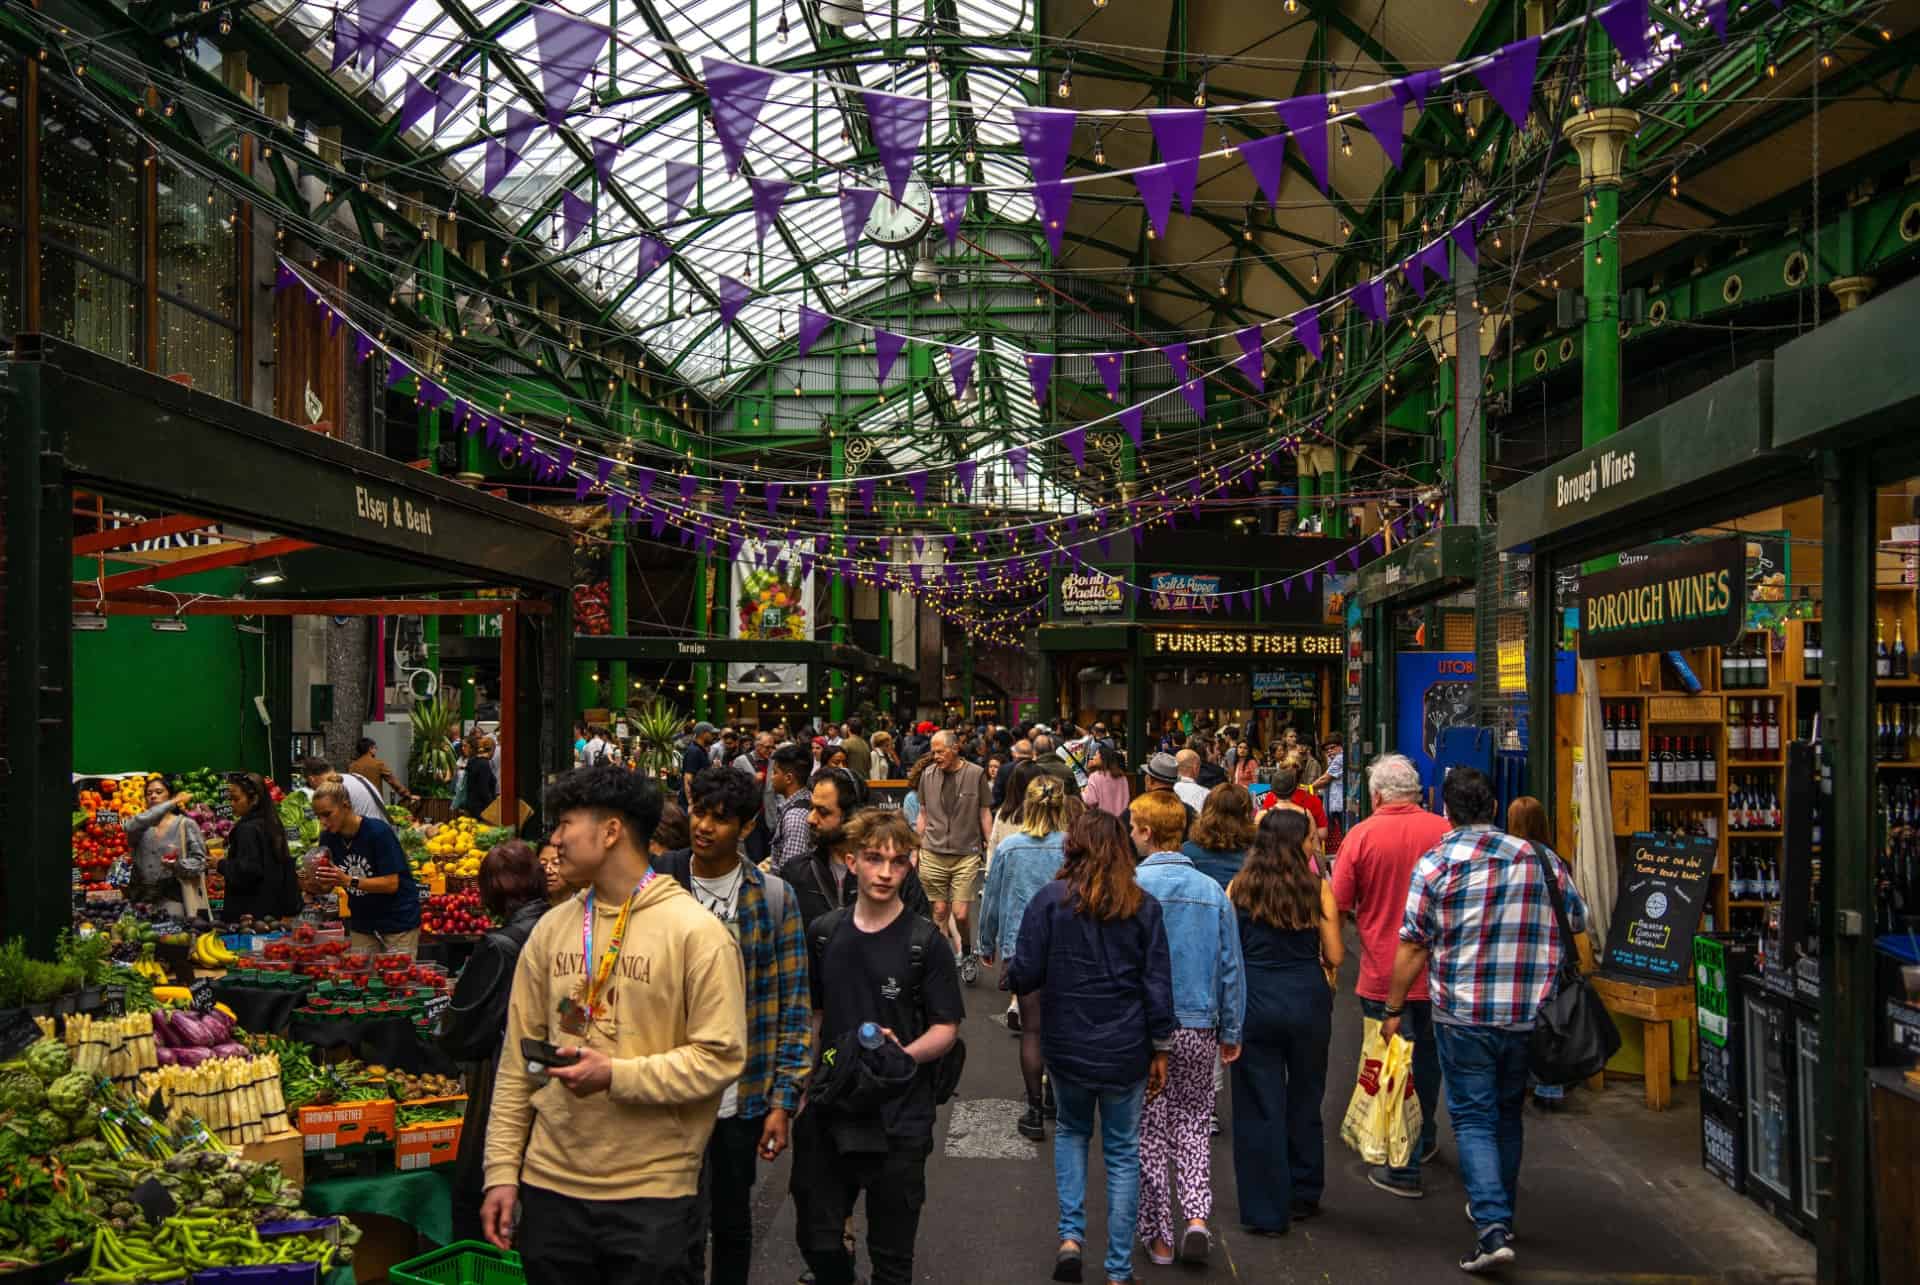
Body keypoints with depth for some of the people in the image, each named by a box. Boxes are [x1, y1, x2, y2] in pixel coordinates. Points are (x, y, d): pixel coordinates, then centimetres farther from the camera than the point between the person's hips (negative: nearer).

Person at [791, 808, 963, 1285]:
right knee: (817, 1241, 13)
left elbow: (946, 1028, -6)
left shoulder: (923, 942, -8)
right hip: (827, 1113, 3)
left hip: (899, 1120, -3)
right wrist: (803, 1079, 6)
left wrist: (902, 1055, -23)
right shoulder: (824, 934, 4)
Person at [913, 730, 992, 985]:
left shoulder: (976, 774, -2)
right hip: (933, 855, 2)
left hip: (966, 855, -2)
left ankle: (967, 953, 21)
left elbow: (985, 813, 3)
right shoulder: (928, 777, 5)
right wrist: (915, 850, 11)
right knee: (939, 911, 3)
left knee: (961, 913, -6)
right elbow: (923, 815, 13)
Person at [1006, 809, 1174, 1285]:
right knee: (1123, 1153, 12)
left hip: (1066, 1047, 0)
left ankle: (1071, 1234, 11)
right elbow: (1158, 986, -1)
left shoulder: (1050, 899, -9)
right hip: (1126, 1050, 1)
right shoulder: (1144, 907, -3)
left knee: (1071, 1132, 25)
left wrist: (1013, 980, 14)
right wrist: (1160, 1051, 8)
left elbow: (1024, 976, -10)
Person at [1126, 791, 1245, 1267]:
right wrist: (1231, 1032, 13)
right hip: (1198, 1027, 3)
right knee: (1192, 1124, 18)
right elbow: (1231, 968, 4)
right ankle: (1196, 1215, 2)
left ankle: (1159, 1236, 17)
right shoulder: (1213, 892, -1)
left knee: (1150, 1133, 10)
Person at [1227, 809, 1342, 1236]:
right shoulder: (1318, 888, -5)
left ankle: (1266, 1212, 11)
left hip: (1255, 1003, 0)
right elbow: (1334, 956, -3)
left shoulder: (1238, 889, -3)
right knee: (1304, 1100, 18)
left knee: (1260, 1107, 7)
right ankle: (1303, 1196, 30)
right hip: (1307, 1000, 0)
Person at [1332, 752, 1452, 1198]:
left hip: (1383, 975, -3)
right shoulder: (1445, 831, -7)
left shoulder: (1361, 835, -12)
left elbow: (1339, 906, -9)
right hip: (1436, 972, 3)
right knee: (1428, 1058, 22)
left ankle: (1403, 1168, 9)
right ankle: (1426, 1139, 40)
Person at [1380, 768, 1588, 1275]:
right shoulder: (1542, 860, 2)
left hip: (1463, 1015, -4)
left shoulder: (1434, 865, -8)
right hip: (1530, 1015, 4)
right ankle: (1498, 1207, 35)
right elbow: (1578, 924, 12)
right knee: (1508, 1113, 21)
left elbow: (1413, 947, -7)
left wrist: (1393, 1010, 2)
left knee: (1473, 1118, 3)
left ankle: (1493, 1227, -10)